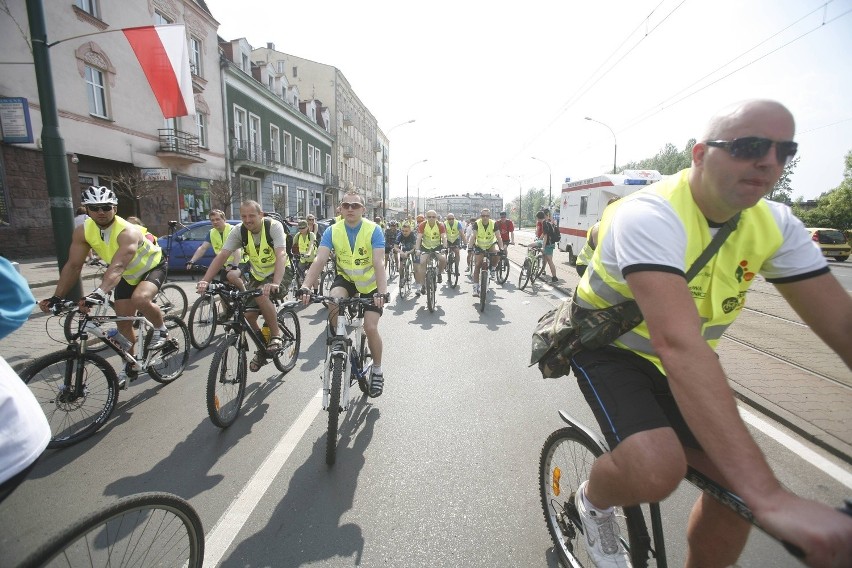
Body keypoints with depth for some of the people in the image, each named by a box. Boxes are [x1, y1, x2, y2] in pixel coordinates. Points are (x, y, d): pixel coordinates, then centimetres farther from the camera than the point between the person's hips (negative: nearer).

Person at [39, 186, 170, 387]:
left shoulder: (128, 231, -32)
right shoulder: (83, 231, -13)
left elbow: (117, 266, -46)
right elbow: (73, 266, -12)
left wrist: (100, 293, -59)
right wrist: (56, 297, -18)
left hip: (153, 267, -6)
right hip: (128, 275, 6)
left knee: (140, 299, -36)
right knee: (123, 323, 6)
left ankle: (161, 330, -7)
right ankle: (130, 366, 23)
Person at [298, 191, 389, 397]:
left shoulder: (374, 230, -19)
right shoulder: (333, 231, -12)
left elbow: (379, 263, -29)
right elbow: (319, 260, -22)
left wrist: (382, 292, -43)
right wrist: (305, 287, -37)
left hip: (370, 284, -2)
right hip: (346, 278, 3)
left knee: (370, 327, -12)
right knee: (333, 301, -31)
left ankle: (377, 370, 13)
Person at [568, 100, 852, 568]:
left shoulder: (775, 225, -4)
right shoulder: (651, 216, -29)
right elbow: (678, 345, -40)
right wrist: (771, 499, -42)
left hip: (675, 360, 7)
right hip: (608, 347, -6)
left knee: (736, 486, -2)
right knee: (655, 471, -28)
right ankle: (593, 501, 8)